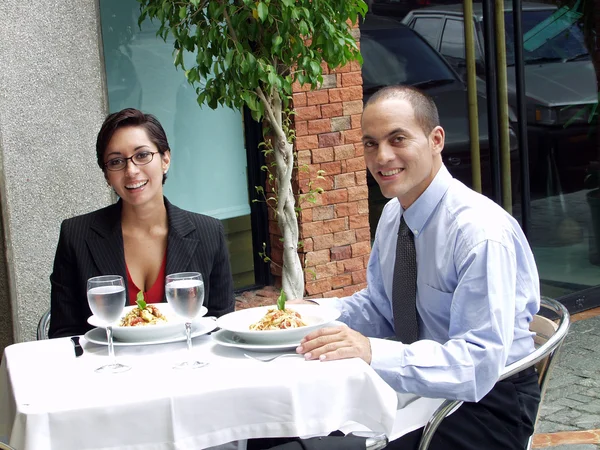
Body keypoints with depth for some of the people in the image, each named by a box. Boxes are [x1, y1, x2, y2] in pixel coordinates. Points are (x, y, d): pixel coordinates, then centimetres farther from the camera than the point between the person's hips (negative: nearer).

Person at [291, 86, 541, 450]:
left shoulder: (482, 232, -24)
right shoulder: (393, 215, 2)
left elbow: (479, 362, -29)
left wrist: (373, 352, -39)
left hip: (486, 402, -7)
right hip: (417, 383, 7)